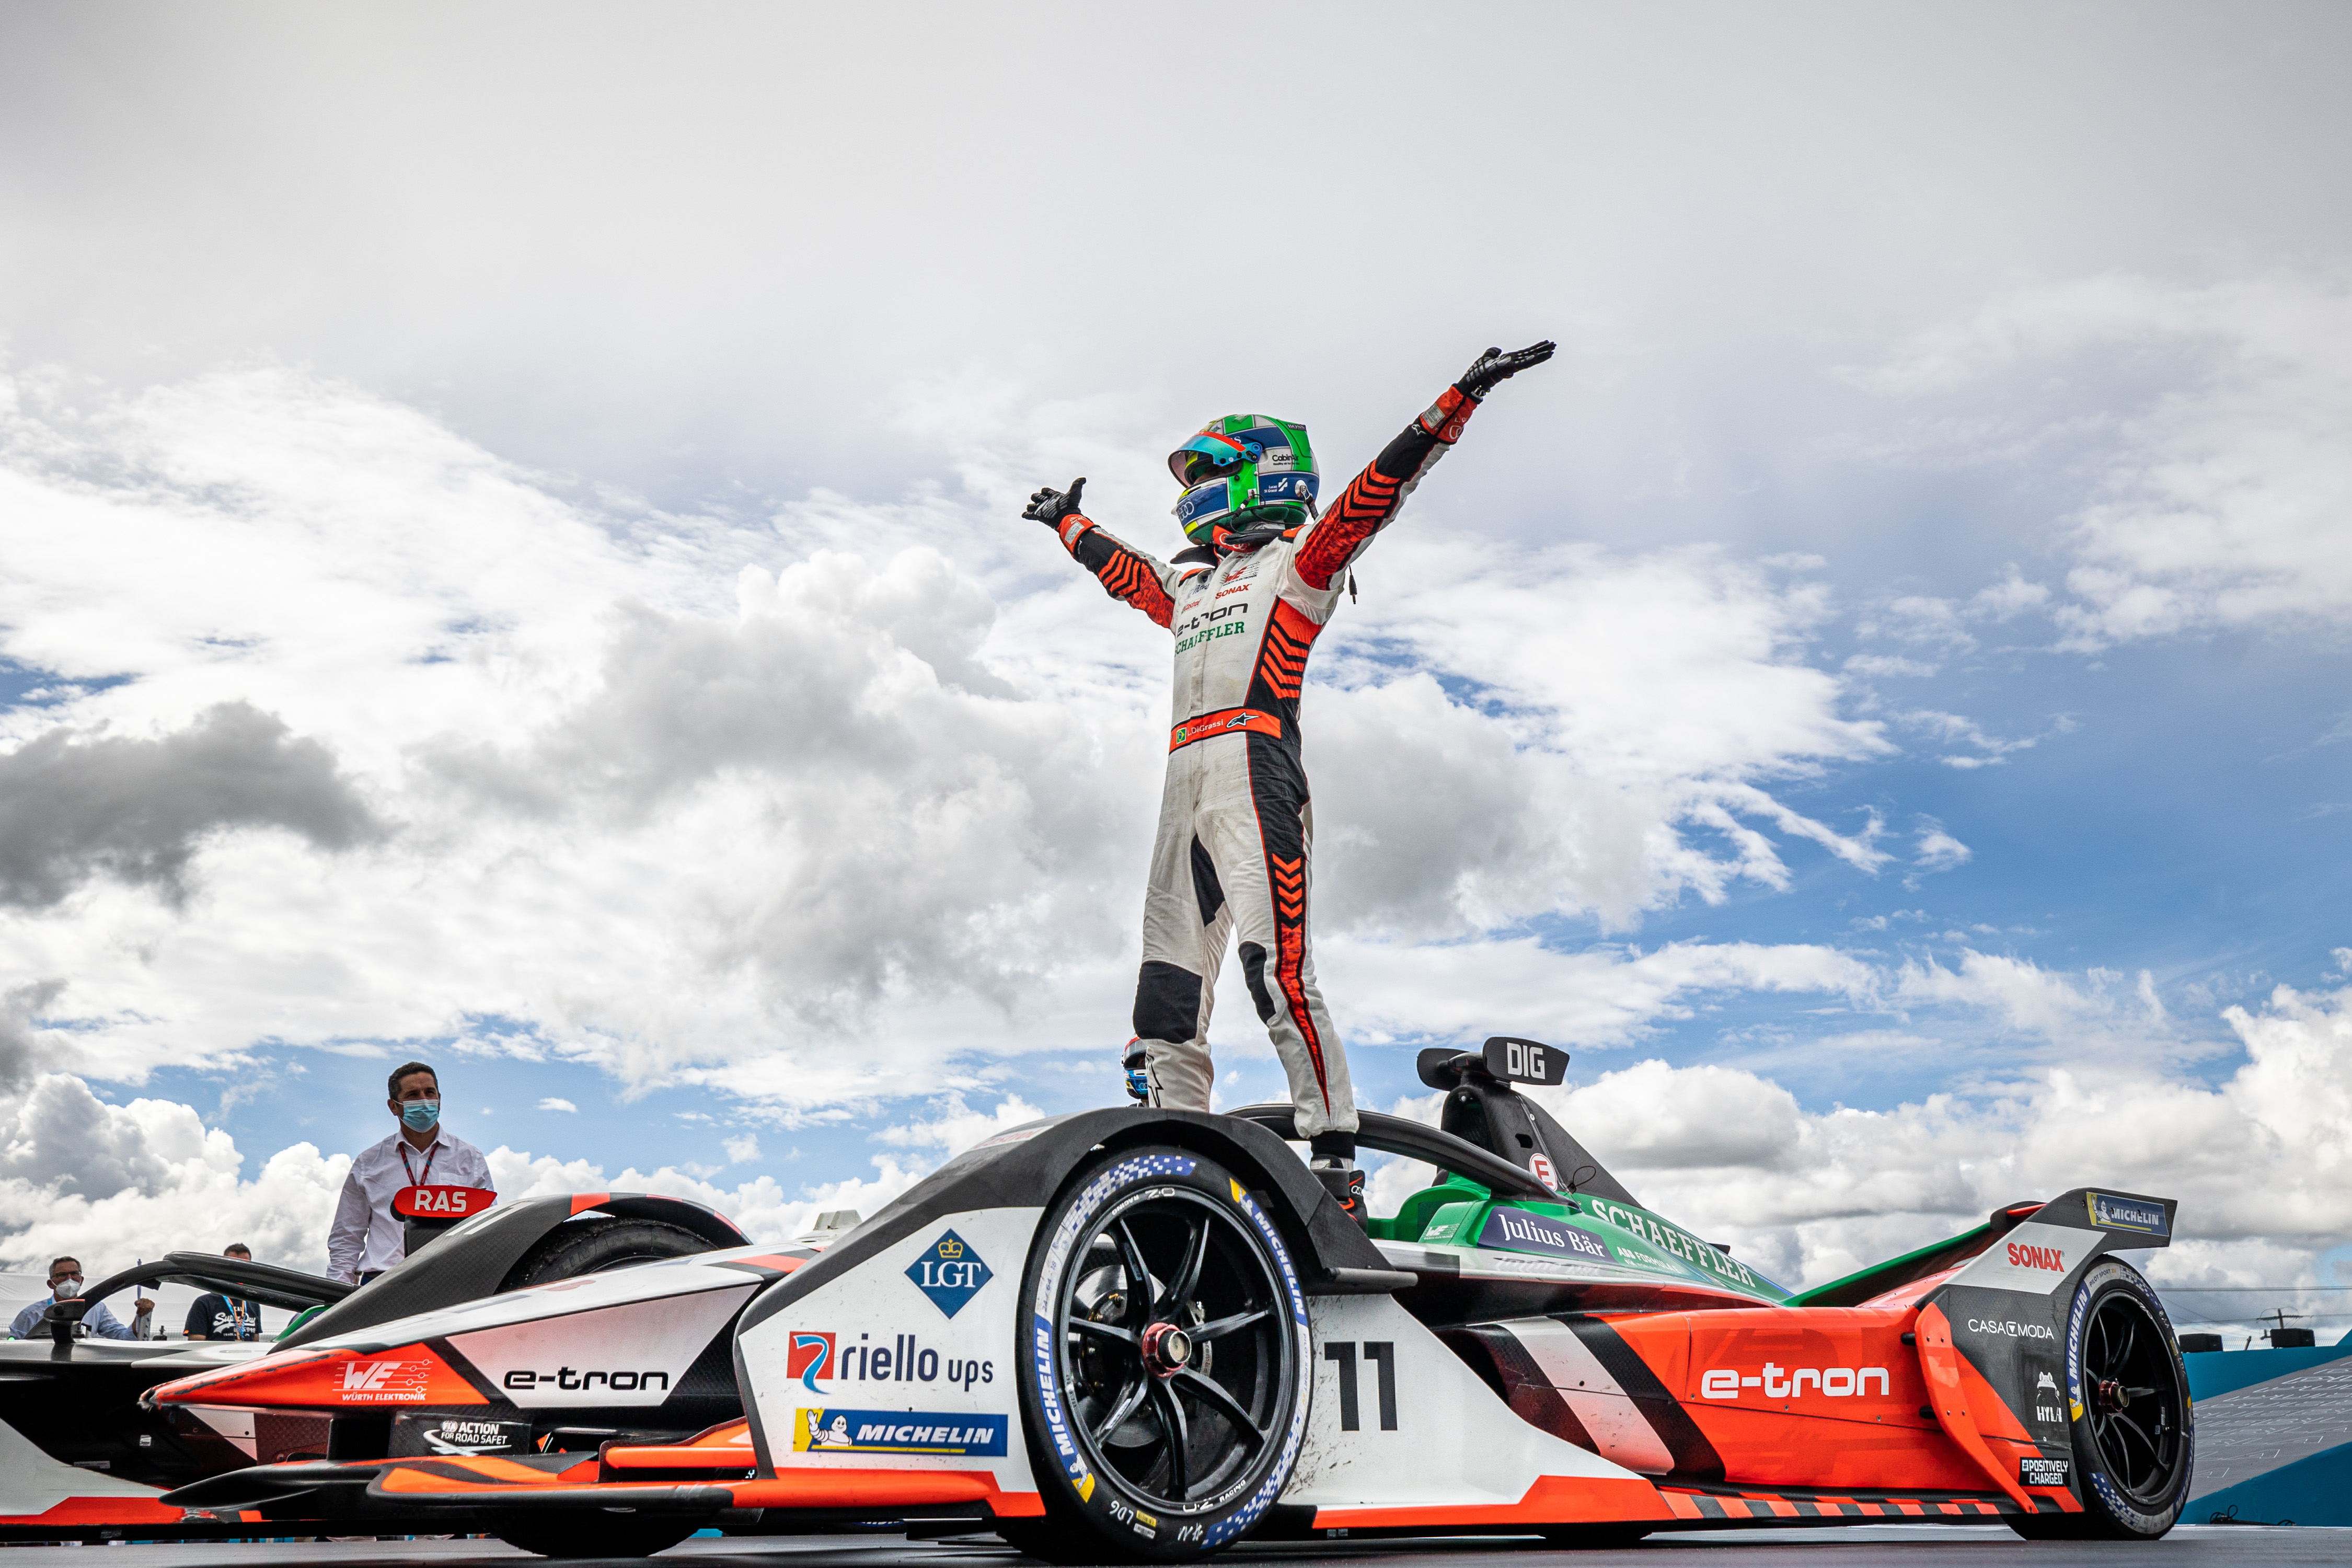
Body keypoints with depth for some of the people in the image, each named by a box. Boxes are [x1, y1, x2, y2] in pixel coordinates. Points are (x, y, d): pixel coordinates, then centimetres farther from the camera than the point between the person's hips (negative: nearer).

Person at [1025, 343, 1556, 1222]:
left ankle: (1335, 1162, -20)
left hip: (1255, 767, -8)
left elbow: (1376, 491, -1)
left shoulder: (1297, 562, 9)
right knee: (1169, 986, 4)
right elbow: (1121, 570, 46)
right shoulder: (1188, 585, 29)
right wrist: (1068, 524, 60)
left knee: (1276, 967, -18)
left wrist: (1458, 403, -9)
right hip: (1184, 785, 8)